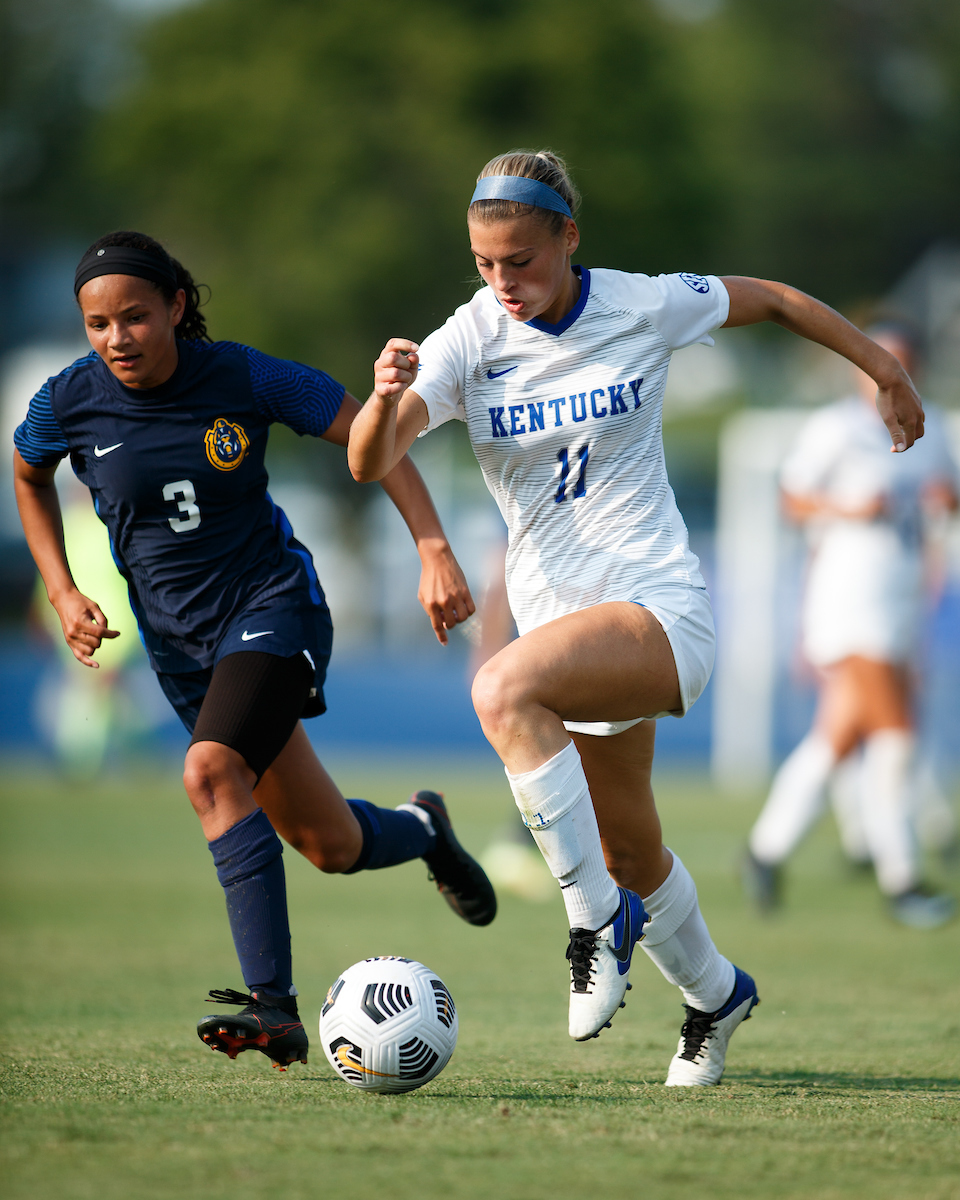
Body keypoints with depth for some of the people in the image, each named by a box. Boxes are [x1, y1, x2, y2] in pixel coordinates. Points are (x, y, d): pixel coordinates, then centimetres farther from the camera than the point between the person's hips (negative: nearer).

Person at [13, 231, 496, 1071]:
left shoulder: (243, 379, -15)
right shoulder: (70, 404, -8)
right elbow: (30, 478, 15)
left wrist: (434, 550, -17)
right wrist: (62, 593, 4)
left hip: (272, 602, -4)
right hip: (181, 640, 4)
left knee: (211, 773, -30)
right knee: (332, 849, 6)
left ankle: (273, 1003, -31)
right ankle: (423, 827, 41)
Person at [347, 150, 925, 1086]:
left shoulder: (646, 307, -8)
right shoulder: (469, 341, -6)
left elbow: (775, 301, 11)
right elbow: (369, 464, -18)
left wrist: (884, 369, 19)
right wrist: (386, 398, -40)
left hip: (660, 606, -4)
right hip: (557, 613, 4)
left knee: (504, 687, -33)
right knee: (629, 853, 16)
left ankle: (599, 919, -22)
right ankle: (715, 994, 45)